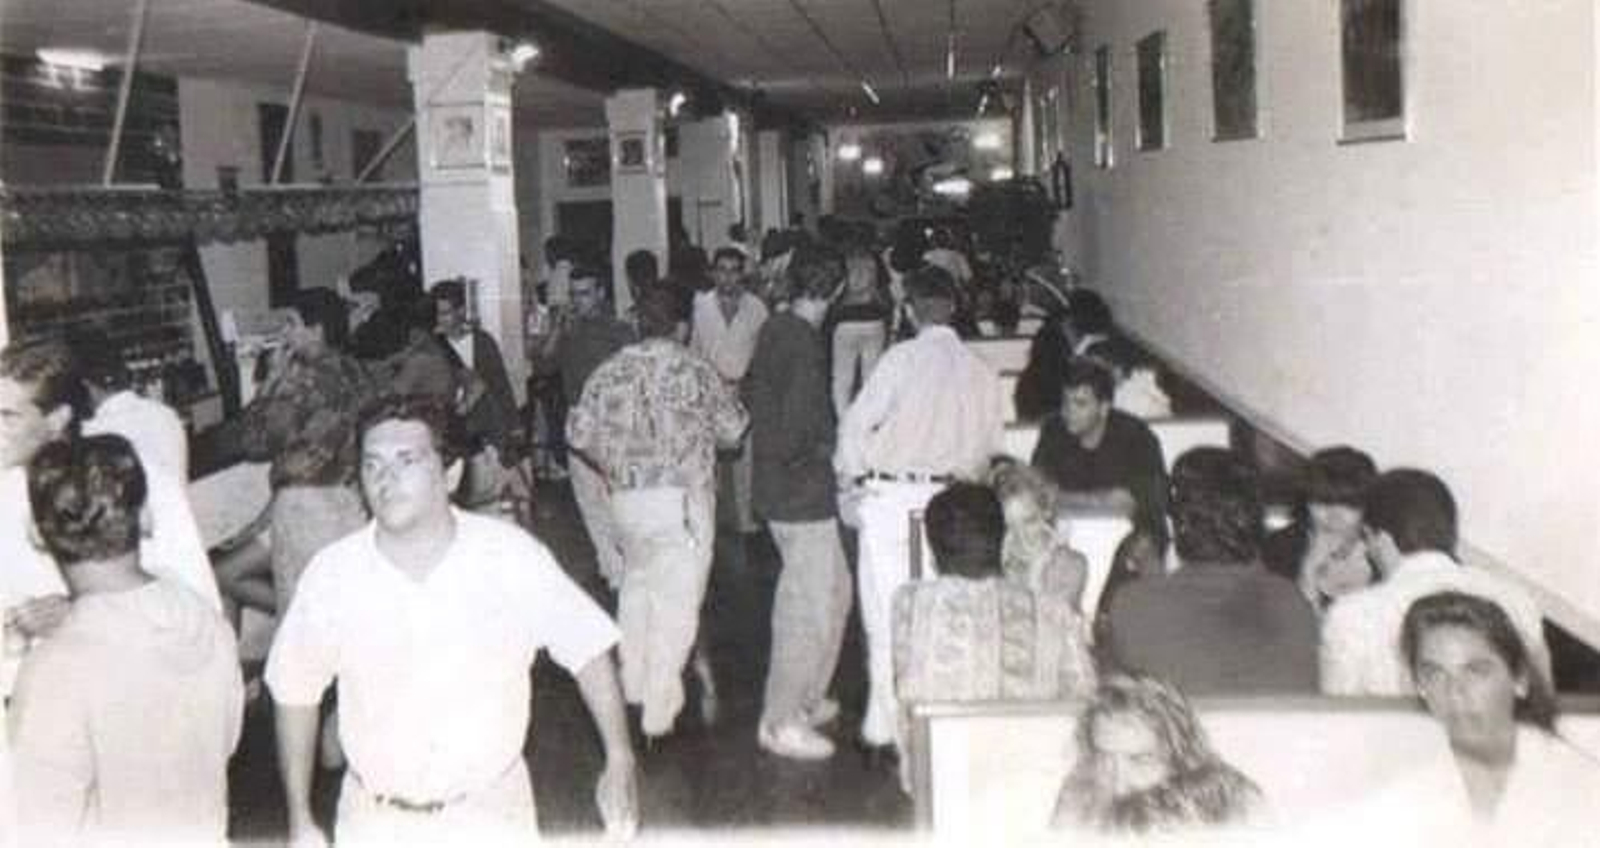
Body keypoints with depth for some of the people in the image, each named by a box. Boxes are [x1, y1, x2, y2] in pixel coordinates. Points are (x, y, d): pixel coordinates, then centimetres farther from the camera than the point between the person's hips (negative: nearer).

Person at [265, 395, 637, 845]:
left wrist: (620, 761, -10)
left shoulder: (512, 554, -13)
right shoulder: (332, 573, -11)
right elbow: (294, 693, 1)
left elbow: (588, 648, -5)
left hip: (492, 811, 0)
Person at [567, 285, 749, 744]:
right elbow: (733, 430, 2)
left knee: (637, 584, 23)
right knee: (677, 602, 2)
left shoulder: (609, 371, 4)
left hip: (626, 498, 5)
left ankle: (634, 685, 32)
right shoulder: (695, 371, -6)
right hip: (683, 499, -4)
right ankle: (659, 711, 4)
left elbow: (579, 434, 5)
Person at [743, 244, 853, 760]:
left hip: (778, 487, 10)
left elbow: (750, 393, 20)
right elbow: (796, 431, -25)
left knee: (835, 592, 21)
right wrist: (823, 448, -7)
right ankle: (782, 723, 8)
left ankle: (807, 698, 31)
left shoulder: (774, 329, 7)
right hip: (802, 493, -10)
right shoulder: (804, 344, -21)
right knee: (810, 610, -1)